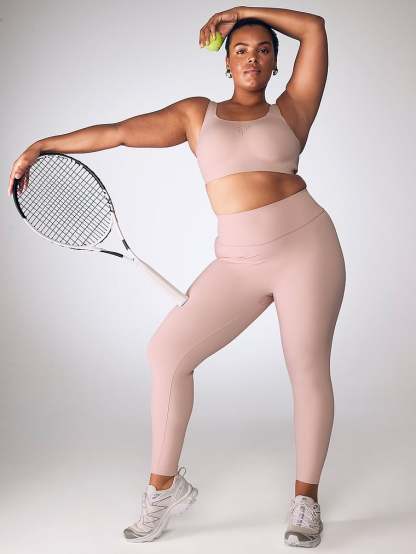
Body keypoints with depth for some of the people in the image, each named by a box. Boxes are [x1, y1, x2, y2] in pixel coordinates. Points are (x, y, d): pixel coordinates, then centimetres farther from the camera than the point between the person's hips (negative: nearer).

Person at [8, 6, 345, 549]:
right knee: (167, 351, -9)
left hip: (306, 244, -1)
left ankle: (306, 499, 16)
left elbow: (314, 27, 6)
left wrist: (242, 10, 12)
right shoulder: (196, 114, 13)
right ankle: (164, 486, 7)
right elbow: (120, 131, 10)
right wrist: (45, 145, 8)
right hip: (238, 263, 2)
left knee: (309, 369, -1)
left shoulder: (292, 110, 9)